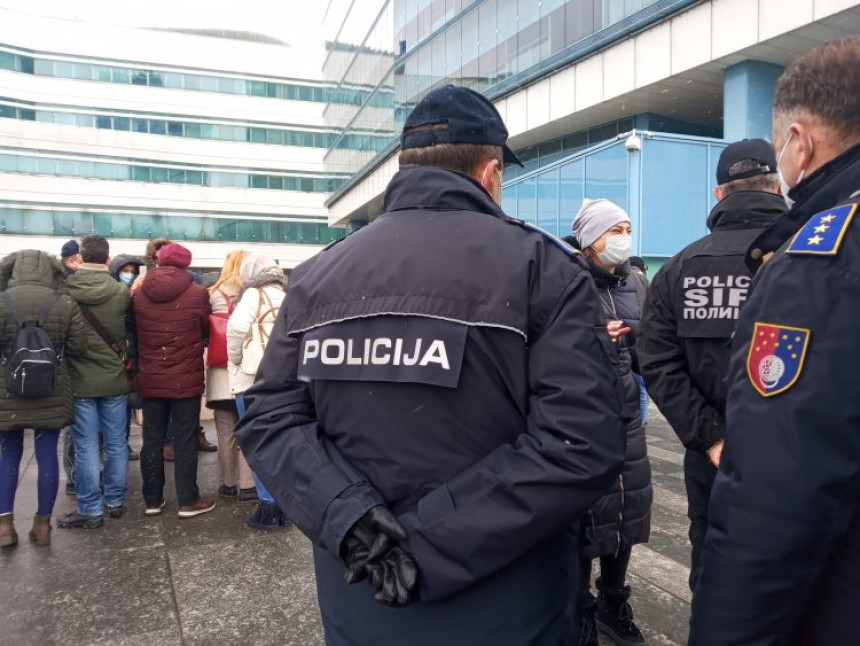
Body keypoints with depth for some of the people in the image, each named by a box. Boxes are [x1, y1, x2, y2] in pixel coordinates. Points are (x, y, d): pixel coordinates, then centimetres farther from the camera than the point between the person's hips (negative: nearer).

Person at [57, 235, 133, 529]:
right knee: (116, 443, 12)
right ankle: (115, 501, 22)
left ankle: (90, 510, 13)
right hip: (115, 379, 1)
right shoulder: (122, 293, -8)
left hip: (79, 381, -1)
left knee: (87, 447, 6)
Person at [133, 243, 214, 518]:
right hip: (185, 380, -3)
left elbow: (135, 333, 10)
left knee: (152, 441, 12)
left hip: (150, 380, 3)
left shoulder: (139, 295, 0)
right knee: (185, 441, 4)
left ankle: (152, 500, 22)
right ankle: (188, 501, 10)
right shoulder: (197, 293, -10)